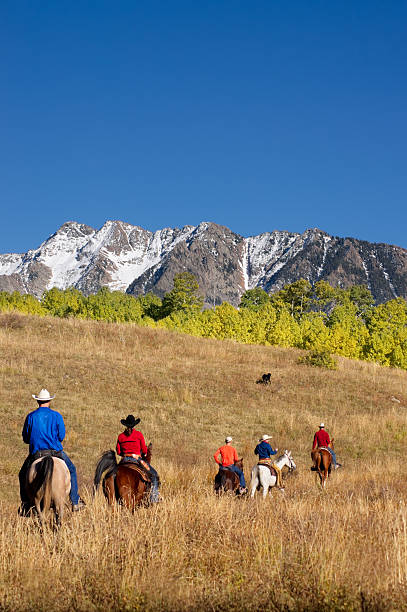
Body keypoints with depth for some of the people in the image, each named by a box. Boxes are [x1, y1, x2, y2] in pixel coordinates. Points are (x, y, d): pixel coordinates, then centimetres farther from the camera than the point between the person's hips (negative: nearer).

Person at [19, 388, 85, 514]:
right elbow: (61, 436, -1)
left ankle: (25, 503, 11)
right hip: (55, 451, -1)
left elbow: (25, 438, 5)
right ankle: (75, 502, 15)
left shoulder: (30, 416, 0)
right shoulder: (56, 415, -3)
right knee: (71, 470, 19)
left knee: (23, 475, 22)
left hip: (36, 453, 1)